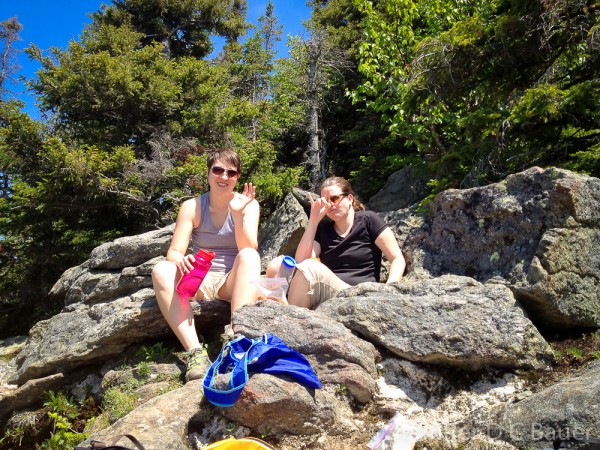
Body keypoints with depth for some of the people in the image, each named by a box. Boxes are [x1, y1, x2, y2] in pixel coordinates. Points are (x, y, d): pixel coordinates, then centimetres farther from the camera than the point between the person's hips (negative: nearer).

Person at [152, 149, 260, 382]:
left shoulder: (248, 203, -3)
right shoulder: (192, 206, -2)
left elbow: (248, 251, -16)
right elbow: (173, 253, -10)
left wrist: (237, 213, -28)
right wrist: (181, 261, -34)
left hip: (233, 282, -1)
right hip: (200, 281, 1)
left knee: (249, 255, -31)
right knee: (161, 270, -27)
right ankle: (195, 351, -38)